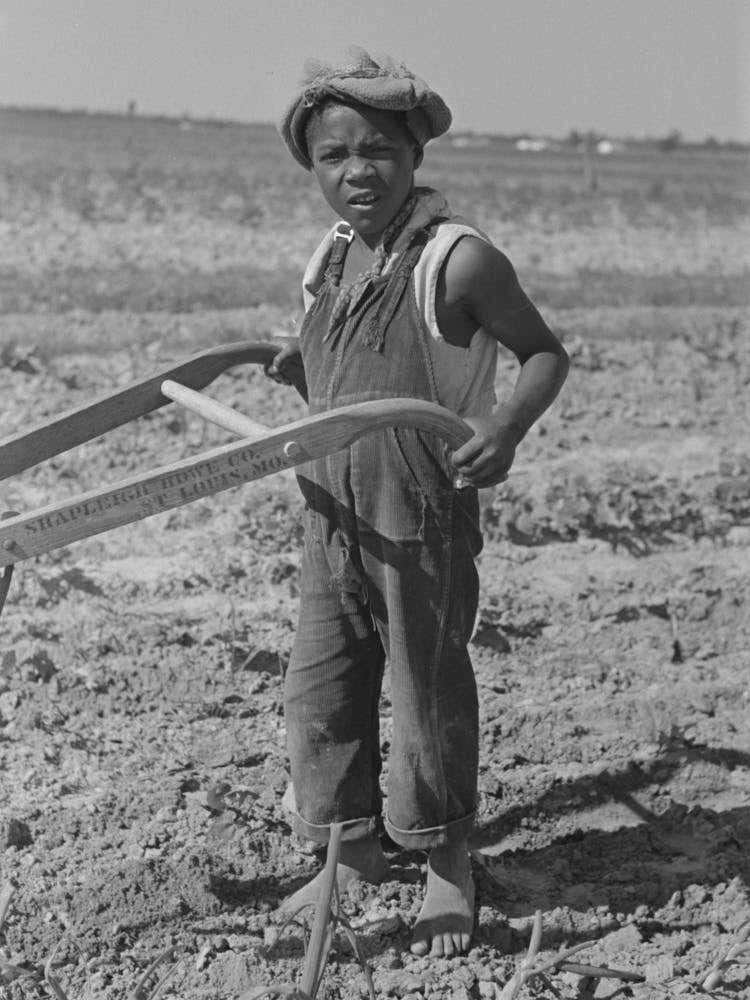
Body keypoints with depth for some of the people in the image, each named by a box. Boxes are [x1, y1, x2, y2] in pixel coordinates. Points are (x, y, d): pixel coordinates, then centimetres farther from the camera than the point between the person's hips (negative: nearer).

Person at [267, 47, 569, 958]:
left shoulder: (457, 260, -13)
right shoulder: (330, 262, 7)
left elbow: (544, 353, -7)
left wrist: (507, 424, -24)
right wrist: (299, 359, 8)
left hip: (423, 521, -6)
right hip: (332, 517, 7)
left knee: (428, 687, 6)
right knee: (318, 689, 10)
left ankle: (447, 866, 26)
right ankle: (353, 855, 29)